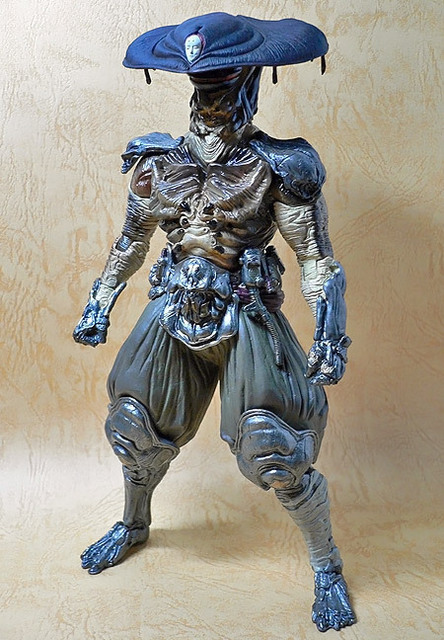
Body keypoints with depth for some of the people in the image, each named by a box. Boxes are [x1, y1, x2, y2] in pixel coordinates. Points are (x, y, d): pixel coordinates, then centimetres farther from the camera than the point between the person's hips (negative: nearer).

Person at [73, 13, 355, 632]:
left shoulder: (279, 168, -9)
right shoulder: (160, 161, 2)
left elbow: (316, 257, -8)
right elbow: (131, 240, 13)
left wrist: (331, 333, -18)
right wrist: (100, 304, 14)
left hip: (247, 323, -4)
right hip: (173, 318, 4)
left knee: (279, 454, -6)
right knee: (137, 431, 14)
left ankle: (328, 568, 22)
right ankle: (134, 525, 47)